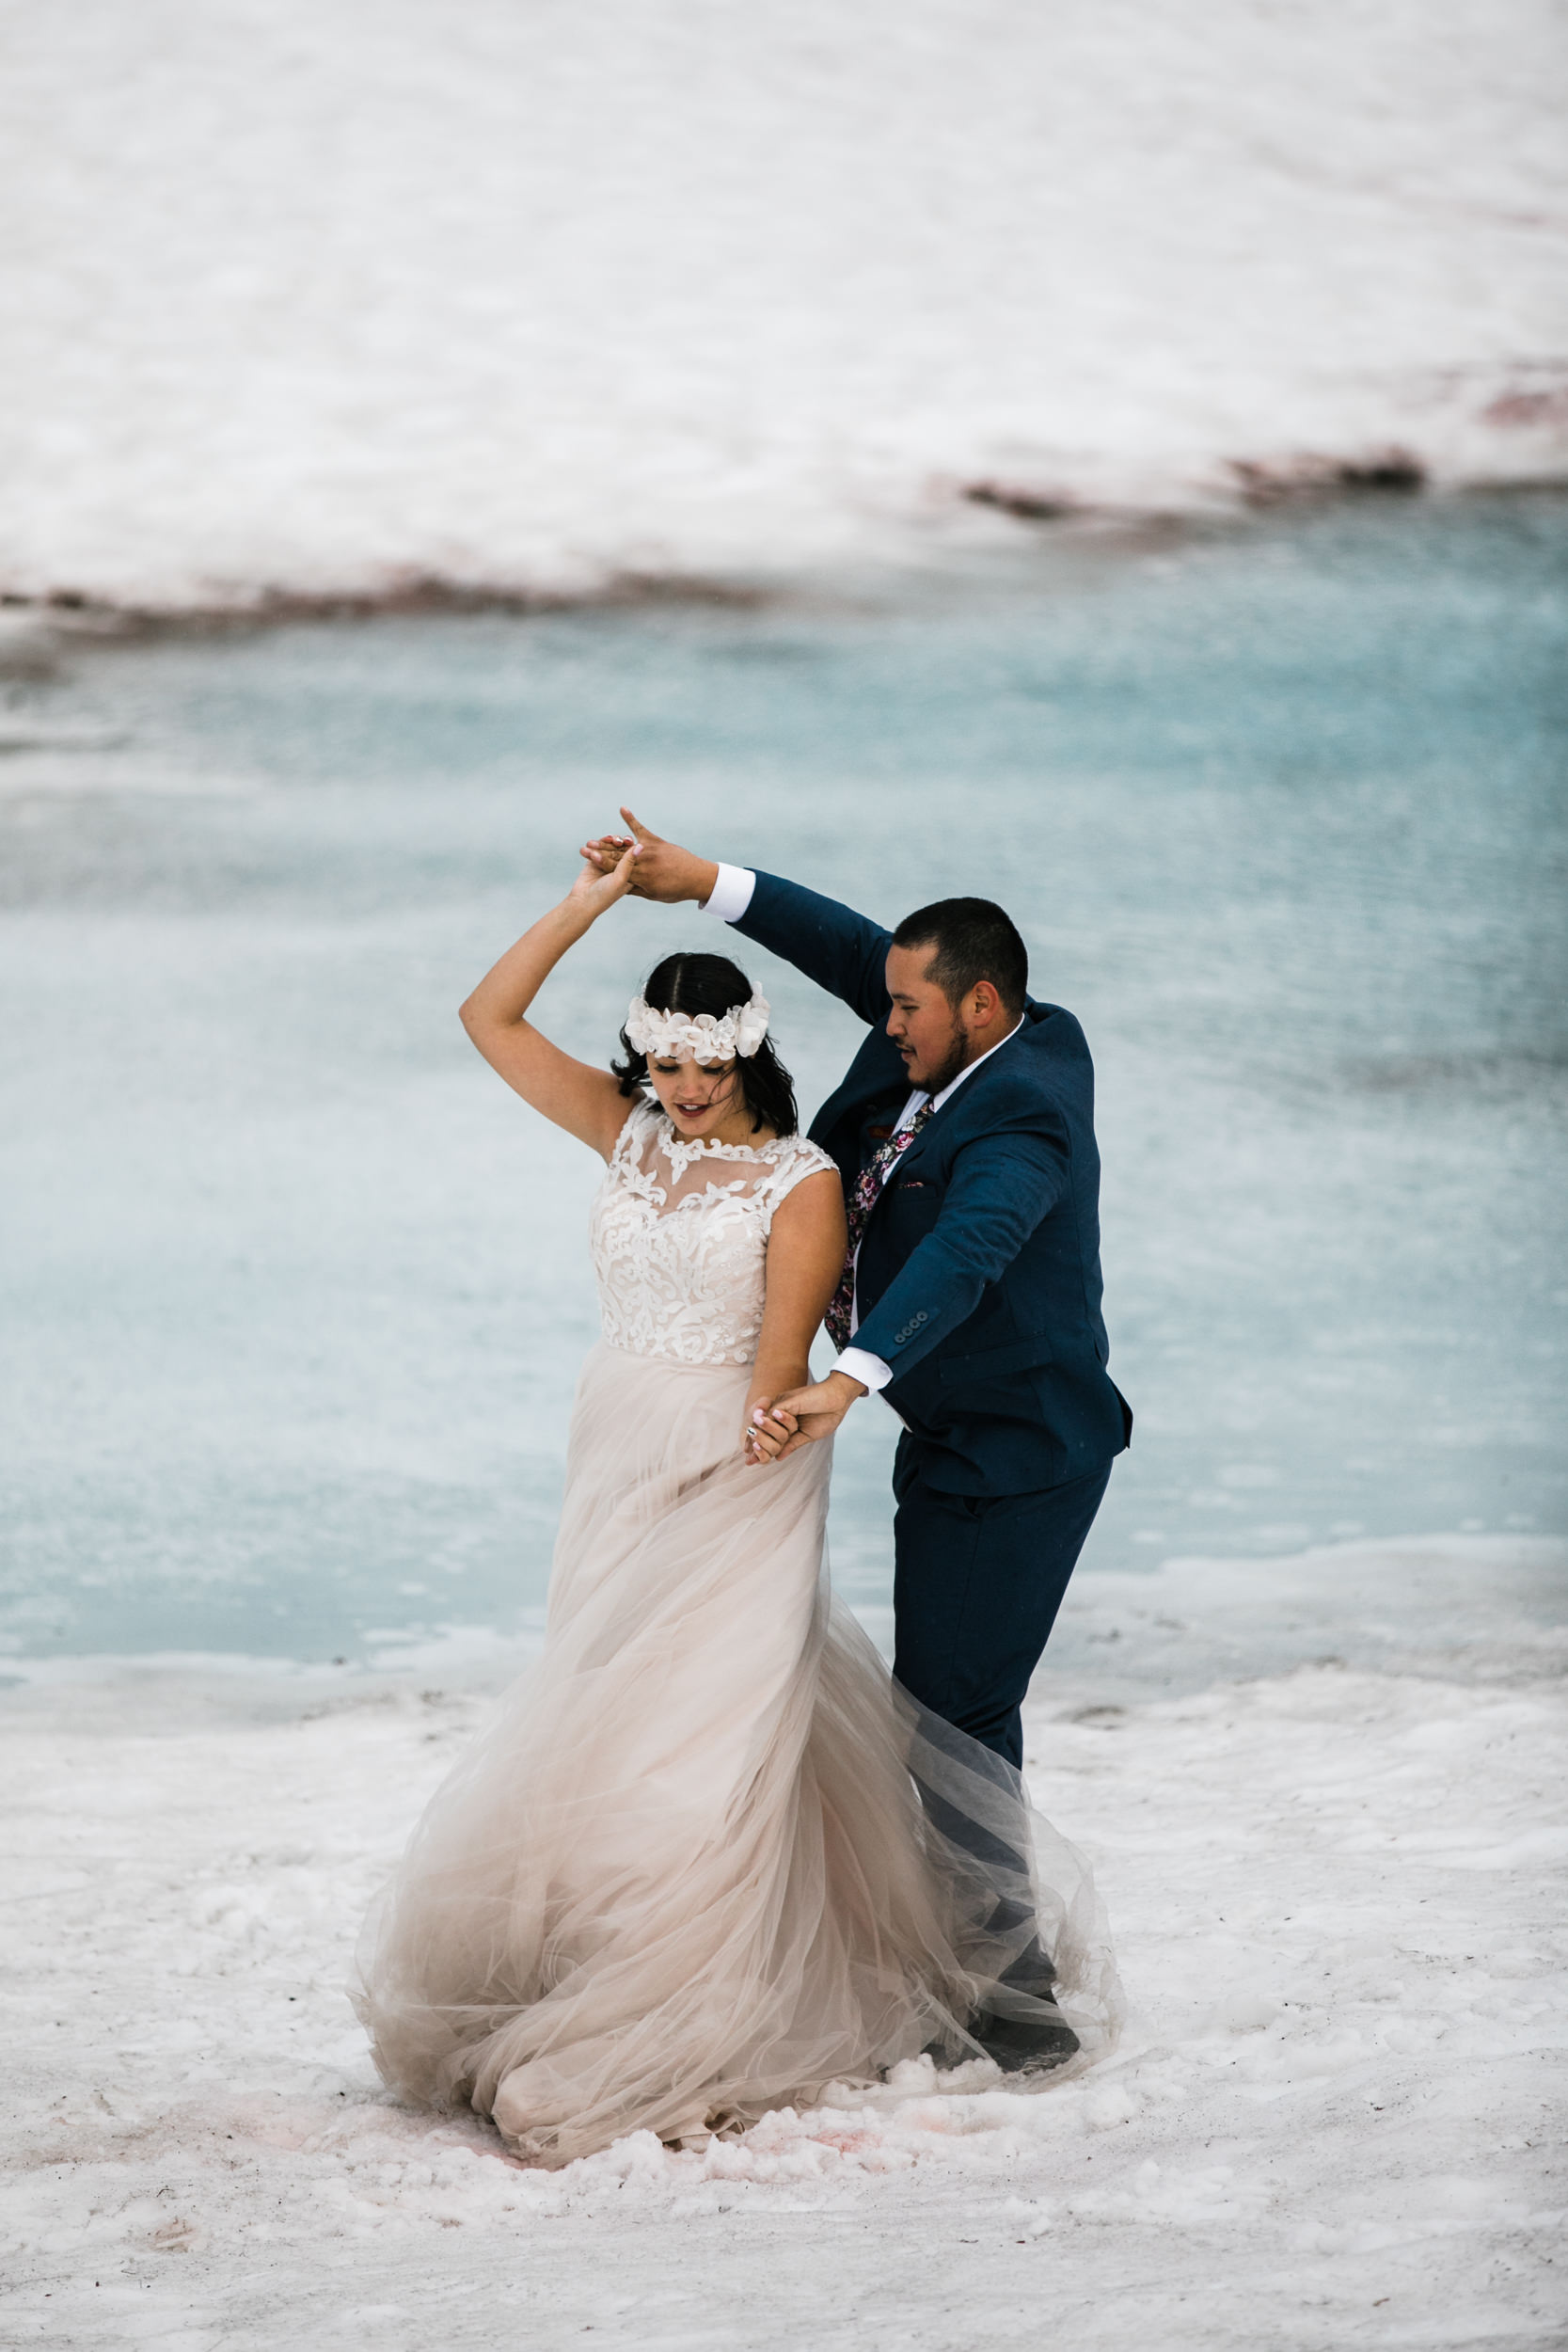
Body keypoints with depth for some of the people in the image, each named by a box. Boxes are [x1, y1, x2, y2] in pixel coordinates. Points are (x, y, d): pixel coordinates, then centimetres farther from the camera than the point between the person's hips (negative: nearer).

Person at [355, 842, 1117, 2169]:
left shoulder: (802, 1182, -6)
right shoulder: (633, 1137, 9)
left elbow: (784, 1339, -13)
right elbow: (492, 1021, 8)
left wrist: (771, 1417, -31)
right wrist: (591, 904, 3)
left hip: (736, 1483, -5)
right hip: (619, 1466, 6)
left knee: (706, 1739, -10)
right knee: (607, 1735, 7)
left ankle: (704, 2047, -5)